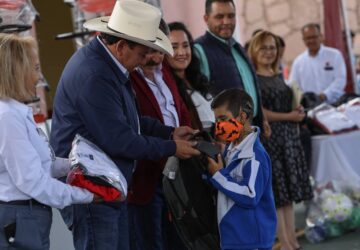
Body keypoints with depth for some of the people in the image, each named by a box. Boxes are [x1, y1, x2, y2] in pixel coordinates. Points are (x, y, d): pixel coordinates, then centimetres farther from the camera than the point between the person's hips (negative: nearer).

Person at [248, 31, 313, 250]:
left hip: (289, 137, 7)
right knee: (276, 194, -2)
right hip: (268, 139, -7)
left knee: (289, 191, 9)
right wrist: (289, 116, -12)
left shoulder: (278, 77, 15)